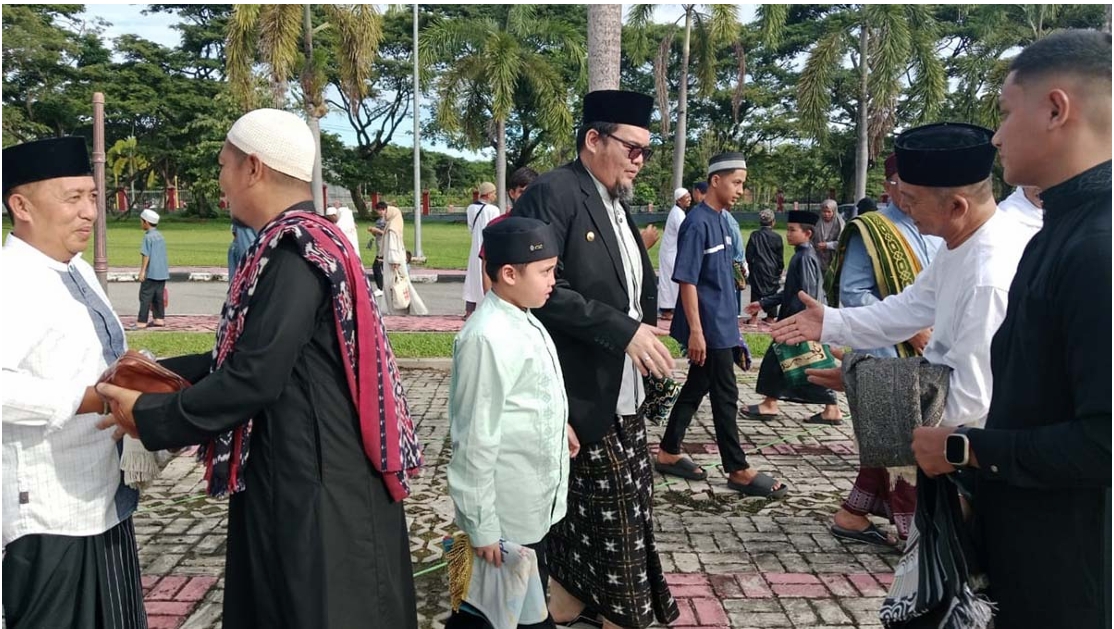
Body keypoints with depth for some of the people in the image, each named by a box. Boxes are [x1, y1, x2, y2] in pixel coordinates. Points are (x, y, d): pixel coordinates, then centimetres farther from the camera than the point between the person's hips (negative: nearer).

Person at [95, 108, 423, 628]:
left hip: (309, 481, -9)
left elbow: (255, 376, -24)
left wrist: (149, 417, -10)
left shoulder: (295, 250, -21)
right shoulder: (305, 239, 9)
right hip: (301, 470, 9)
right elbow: (260, 352, 16)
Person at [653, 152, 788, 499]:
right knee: (725, 395, -1)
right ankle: (738, 470, 11)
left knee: (696, 388, 14)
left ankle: (668, 453, 25)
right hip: (709, 327, -9)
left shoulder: (720, 220, 11)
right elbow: (687, 279, -19)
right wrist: (696, 331, -21)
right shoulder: (697, 223, -17)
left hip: (720, 323, 9)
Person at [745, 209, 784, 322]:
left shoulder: (754, 236, -8)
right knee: (771, 292, 11)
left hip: (757, 269, 0)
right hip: (772, 270, 0)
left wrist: (751, 265, 11)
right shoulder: (777, 237, -7)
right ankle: (770, 317, 16)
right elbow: (780, 258, 0)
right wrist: (779, 270, 11)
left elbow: (749, 255, -3)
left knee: (755, 292, 7)